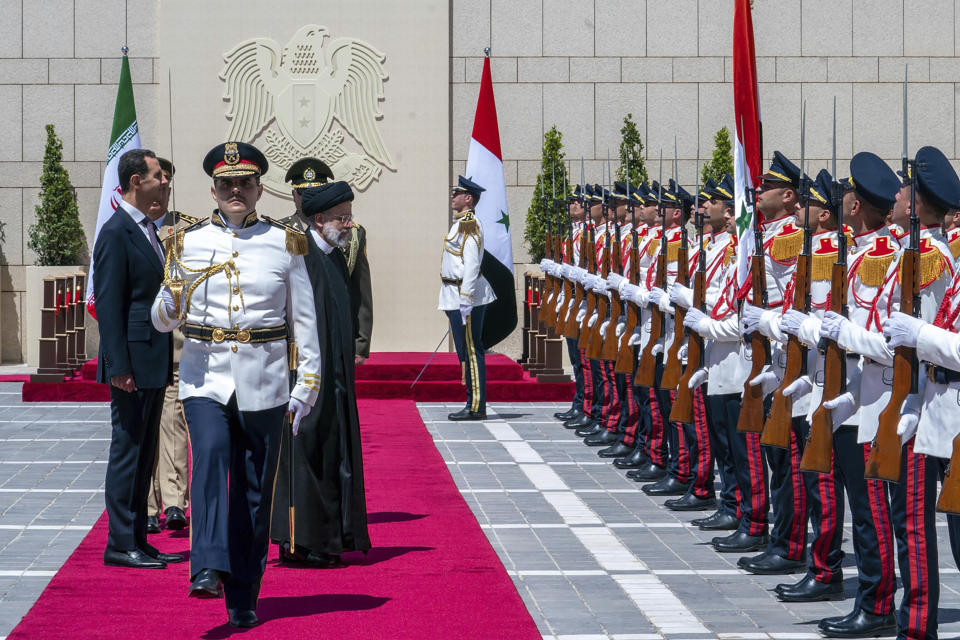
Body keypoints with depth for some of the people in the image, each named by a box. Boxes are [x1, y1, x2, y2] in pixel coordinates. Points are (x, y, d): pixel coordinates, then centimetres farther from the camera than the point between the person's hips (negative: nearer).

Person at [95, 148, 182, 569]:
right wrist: (118, 367, -20)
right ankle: (120, 545, 1)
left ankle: (137, 540, 18)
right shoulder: (116, 233, -12)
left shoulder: (148, 230, 17)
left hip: (154, 361, 9)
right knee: (127, 450, -5)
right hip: (133, 361, -9)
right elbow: (108, 304, -17)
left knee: (144, 454, 12)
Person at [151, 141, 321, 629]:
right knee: (211, 456, -26)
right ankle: (208, 569, -35)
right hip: (205, 378, 0)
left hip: (263, 384, 0)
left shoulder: (284, 243, 6)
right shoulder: (188, 242, 7)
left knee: (255, 491, 2)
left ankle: (243, 598, 12)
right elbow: (162, 321, 9)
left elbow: (304, 318, 8)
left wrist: (308, 382, 1)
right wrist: (171, 300, -14)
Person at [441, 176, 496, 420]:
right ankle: (474, 405, 15)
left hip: (466, 295, -10)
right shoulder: (461, 223, 17)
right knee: (468, 351, 11)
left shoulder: (469, 224, -14)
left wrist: (465, 303, -24)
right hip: (458, 295, 10)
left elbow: (471, 265, -21)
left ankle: (476, 407, -4)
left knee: (470, 351, -7)